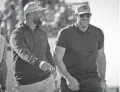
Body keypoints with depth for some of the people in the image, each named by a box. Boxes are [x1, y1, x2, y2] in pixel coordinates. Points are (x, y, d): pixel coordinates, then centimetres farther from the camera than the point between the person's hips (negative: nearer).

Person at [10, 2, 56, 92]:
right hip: (25, 84, -5)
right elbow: (23, 53, -30)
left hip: (46, 80, 5)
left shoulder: (42, 32, 11)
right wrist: (38, 62, -46)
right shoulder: (17, 34, -11)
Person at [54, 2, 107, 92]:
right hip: (70, 77, -1)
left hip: (91, 77, 1)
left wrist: (103, 79, 15)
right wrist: (68, 78, -19)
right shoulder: (65, 33, -5)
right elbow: (58, 57, -6)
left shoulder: (98, 33, 4)